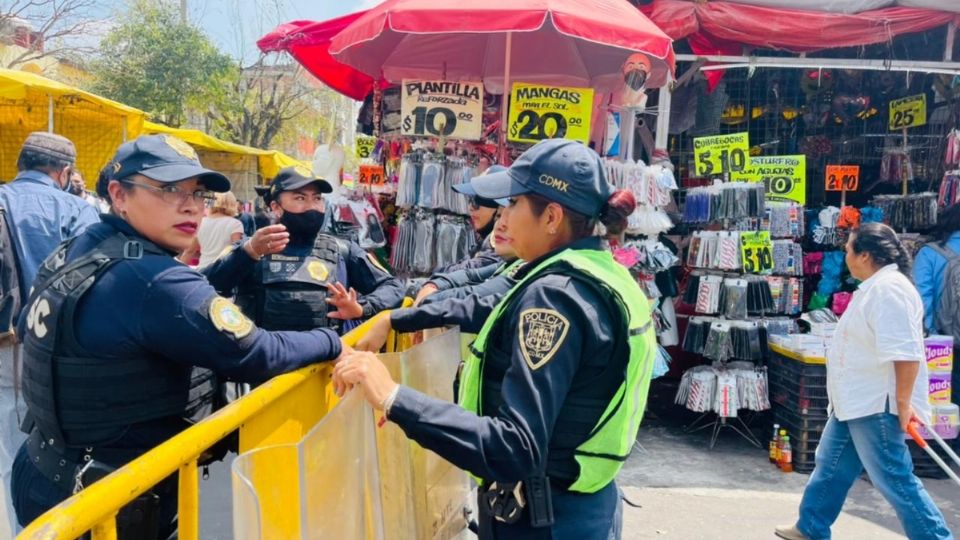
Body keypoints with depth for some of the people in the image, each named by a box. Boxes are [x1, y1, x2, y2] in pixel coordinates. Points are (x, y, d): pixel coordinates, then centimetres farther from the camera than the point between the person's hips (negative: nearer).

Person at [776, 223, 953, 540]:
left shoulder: (888, 288, -21)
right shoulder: (875, 286, 13)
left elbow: (906, 354, -28)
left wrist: (903, 403, -24)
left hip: (875, 405, -11)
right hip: (856, 402, 11)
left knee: (894, 479, -3)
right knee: (830, 467, 18)